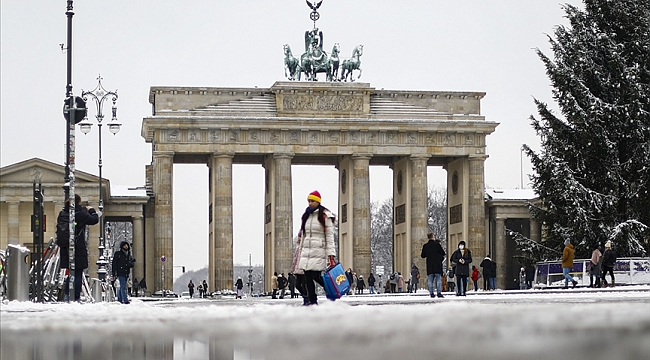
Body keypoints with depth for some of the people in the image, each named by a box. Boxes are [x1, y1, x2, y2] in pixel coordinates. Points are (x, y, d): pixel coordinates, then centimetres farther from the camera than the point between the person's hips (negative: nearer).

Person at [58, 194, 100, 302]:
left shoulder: (62, 213, 5)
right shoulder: (80, 214, -12)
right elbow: (94, 220, -6)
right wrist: (91, 210, 14)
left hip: (65, 248, 6)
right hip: (78, 248, -6)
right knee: (78, 274, 0)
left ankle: (67, 295, 12)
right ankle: (76, 298, -1)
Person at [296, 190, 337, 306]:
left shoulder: (325, 216, -4)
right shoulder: (306, 216, 17)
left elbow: (330, 236, -8)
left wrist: (331, 255, -14)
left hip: (319, 251, -6)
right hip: (306, 251, 6)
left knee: (316, 276, -11)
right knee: (307, 276, -1)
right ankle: (311, 300, 4)